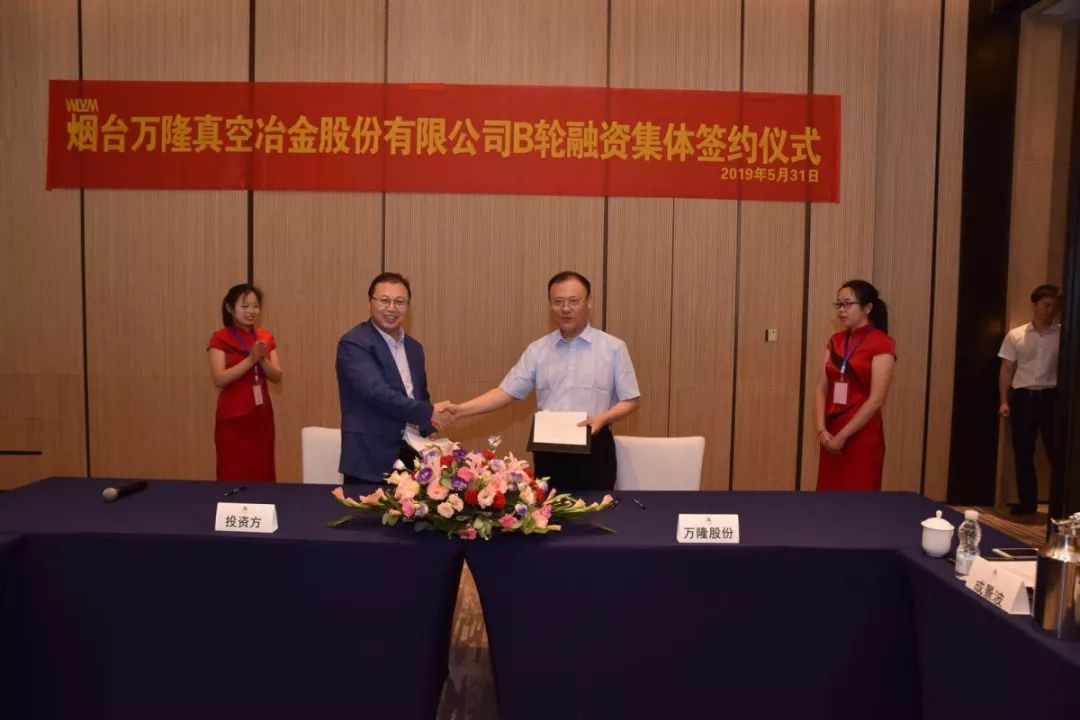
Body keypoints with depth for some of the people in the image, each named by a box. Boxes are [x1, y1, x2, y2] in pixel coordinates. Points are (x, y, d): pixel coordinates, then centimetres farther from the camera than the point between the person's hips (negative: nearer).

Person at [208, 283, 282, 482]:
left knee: (263, 474, 5)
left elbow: (277, 377, 3)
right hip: (233, 417, -4)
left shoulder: (266, 338, 9)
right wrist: (251, 359, -21)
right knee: (234, 475, -1)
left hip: (262, 415, 4)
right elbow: (220, 379, -15)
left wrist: (262, 359, -15)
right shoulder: (220, 339, -5)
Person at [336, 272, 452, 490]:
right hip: (370, 460, -6)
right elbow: (377, 392, -22)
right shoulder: (354, 343, -9)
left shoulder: (414, 348, 14)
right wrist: (428, 413, -16)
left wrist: (427, 424, 1)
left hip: (413, 456, 6)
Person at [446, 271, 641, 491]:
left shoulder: (613, 348, -1)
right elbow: (506, 392, 1)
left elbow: (632, 400, 2)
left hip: (594, 448, -2)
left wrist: (602, 419, -16)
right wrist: (460, 409, -11)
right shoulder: (537, 350, 5)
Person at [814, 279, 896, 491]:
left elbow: (876, 400, -14)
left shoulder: (881, 343, -8)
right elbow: (822, 389, 6)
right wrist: (821, 430, -7)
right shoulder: (835, 341, 11)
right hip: (831, 436, 6)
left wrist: (843, 436, -14)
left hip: (862, 437, -6)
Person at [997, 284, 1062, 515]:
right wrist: (1004, 401, -1)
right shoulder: (1015, 335, 4)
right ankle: (1027, 502, 17)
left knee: (1057, 452, 1)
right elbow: (1006, 370, 6)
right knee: (1023, 453, 6)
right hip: (1022, 397, 1)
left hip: (1051, 397, -1)